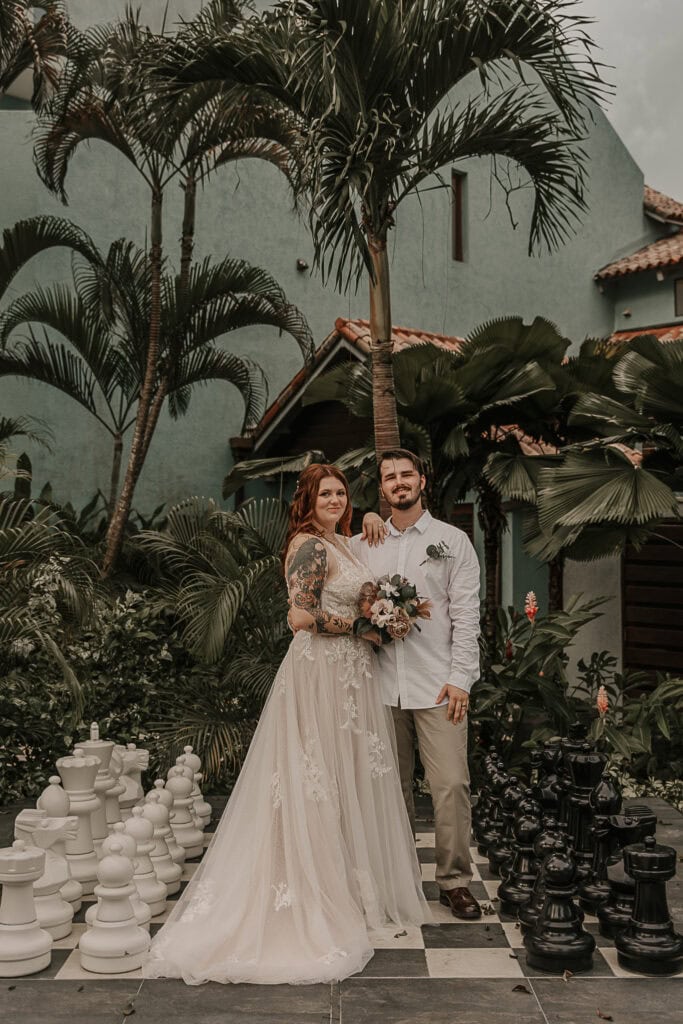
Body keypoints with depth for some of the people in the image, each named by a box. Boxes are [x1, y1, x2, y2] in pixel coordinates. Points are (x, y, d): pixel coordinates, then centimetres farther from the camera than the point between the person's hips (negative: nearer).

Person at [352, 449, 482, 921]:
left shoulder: (453, 540, 5)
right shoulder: (363, 545, 12)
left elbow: (466, 615, -1)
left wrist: (460, 678, -9)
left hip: (437, 685, -2)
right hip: (382, 684, 3)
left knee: (451, 784, -6)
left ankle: (455, 879, 8)